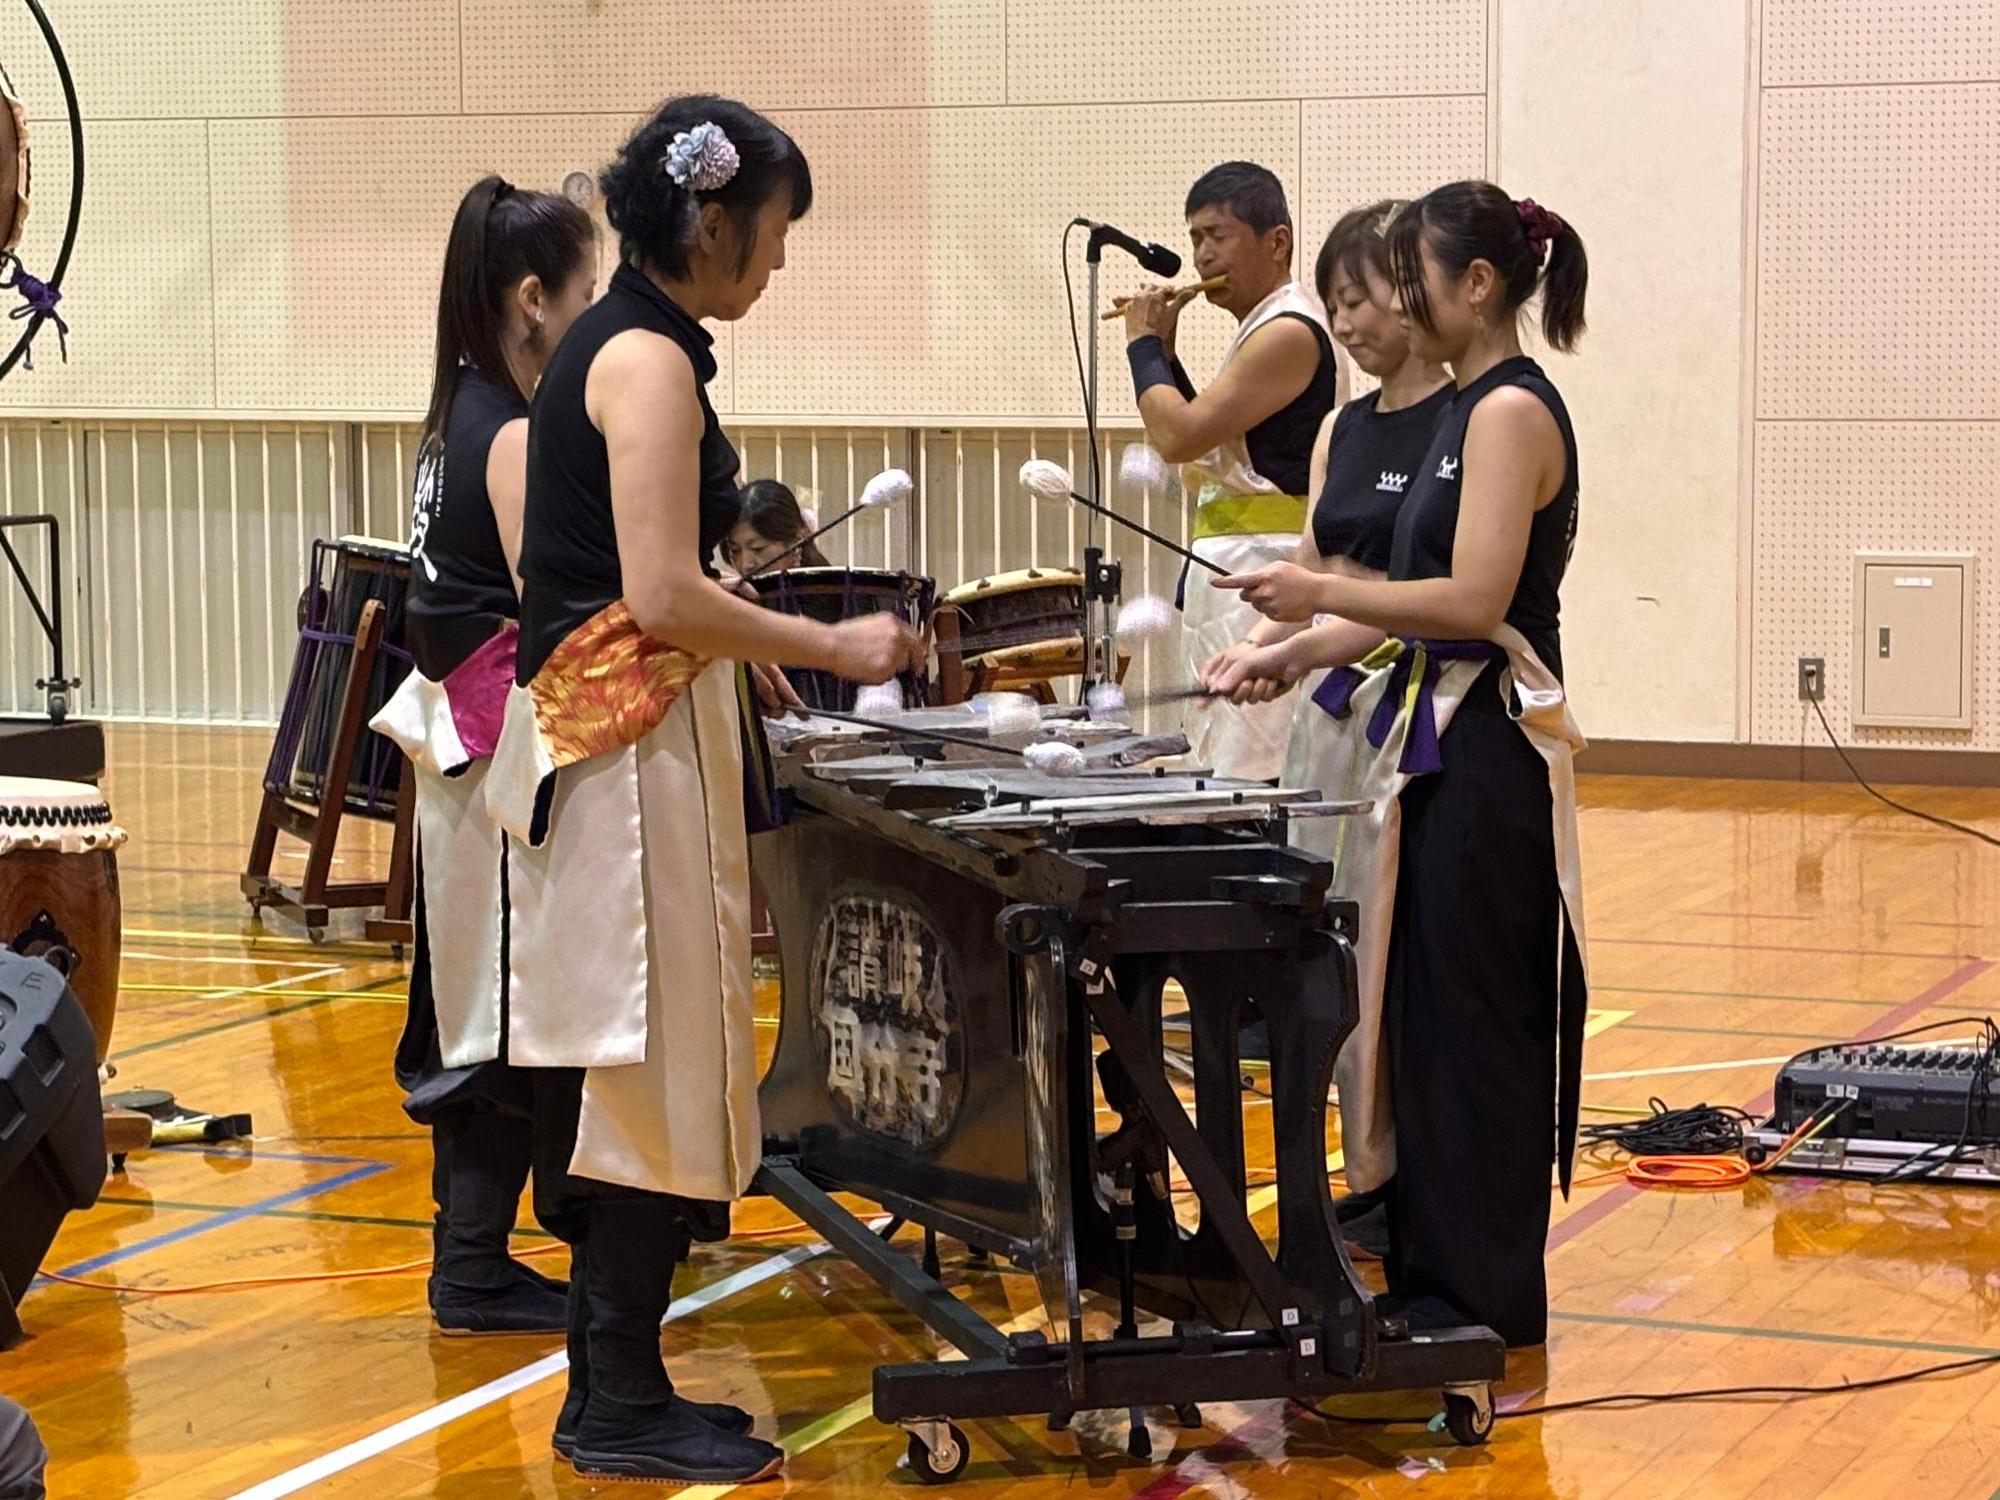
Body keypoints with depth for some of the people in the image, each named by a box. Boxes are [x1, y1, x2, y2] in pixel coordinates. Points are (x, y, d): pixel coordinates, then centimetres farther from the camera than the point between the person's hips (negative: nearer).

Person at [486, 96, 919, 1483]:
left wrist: (750, 650, 19)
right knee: (653, 1059, -3)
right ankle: (622, 1407, 4)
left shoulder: (609, 346, 15)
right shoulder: (648, 357, -14)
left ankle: (613, 1388, 19)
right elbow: (663, 598, -21)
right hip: (632, 741, -10)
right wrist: (832, 647, -12)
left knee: (614, 1062, 12)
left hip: (592, 732, 10)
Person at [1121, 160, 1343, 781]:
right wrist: (1164, 352, 13)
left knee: (1247, 776, -13)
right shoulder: (1261, 328, 18)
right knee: (1214, 766, 14)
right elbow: (1210, 440, 23)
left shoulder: (1288, 332, -16)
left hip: (1260, 567, -11)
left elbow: (1179, 435, -21)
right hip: (1228, 567, 11)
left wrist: (1144, 344, -5)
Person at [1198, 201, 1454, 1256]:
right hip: (1331, 715, 8)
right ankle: (1369, 1178, 18)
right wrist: (1255, 647, -3)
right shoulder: (1343, 430, 13)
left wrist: (1299, 651, -22)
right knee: (1335, 953, 10)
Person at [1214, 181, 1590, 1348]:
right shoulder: (1479, 410, 14)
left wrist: (1323, 594, -13)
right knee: (1428, 1012, 14)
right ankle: (1433, 1275, 23)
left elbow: (1473, 600, -23)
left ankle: (1484, 1297, 8)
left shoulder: (1513, 411, -15)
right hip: (1443, 740, 10)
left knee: (1473, 1020, -1)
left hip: (1488, 756, -10)